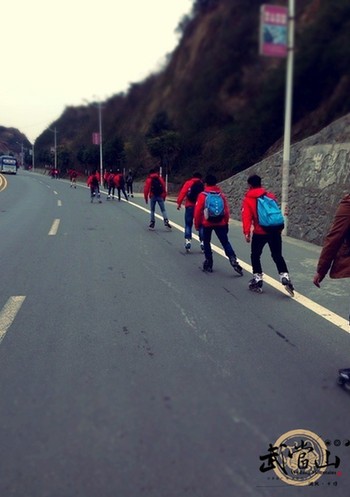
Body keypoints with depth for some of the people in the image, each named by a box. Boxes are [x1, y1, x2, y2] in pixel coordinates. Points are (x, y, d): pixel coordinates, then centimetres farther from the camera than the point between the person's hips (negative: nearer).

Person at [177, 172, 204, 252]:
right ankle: (202, 242, 1)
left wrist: (179, 203, -5)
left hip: (190, 206, -1)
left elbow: (182, 192, -4)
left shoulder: (188, 183, 7)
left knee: (188, 225, 7)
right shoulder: (203, 185, 9)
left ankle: (188, 241, -5)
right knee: (201, 225, 7)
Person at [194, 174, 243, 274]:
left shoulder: (203, 195, -5)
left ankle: (208, 264, 16)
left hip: (207, 223, -2)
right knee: (225, 242, 6)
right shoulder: (221, 195, 4)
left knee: (206, 242, 15)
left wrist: (197, 224, 5)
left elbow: (198, 211, -7)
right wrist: (226, 223, 16)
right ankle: (233, 259, -11)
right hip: (220, 223, 2)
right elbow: (227, 210, 5)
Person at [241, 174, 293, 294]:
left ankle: (257, 280, 13)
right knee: (277, 256, 12)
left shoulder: (248, 199, -1)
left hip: (259, 232, -3)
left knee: (255, 256, 14)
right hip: (275, 231, 3)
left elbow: (246, 217, -10)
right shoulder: (270, 195, 10)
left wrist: (247, 232, -12)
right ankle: (285, 277, -2)